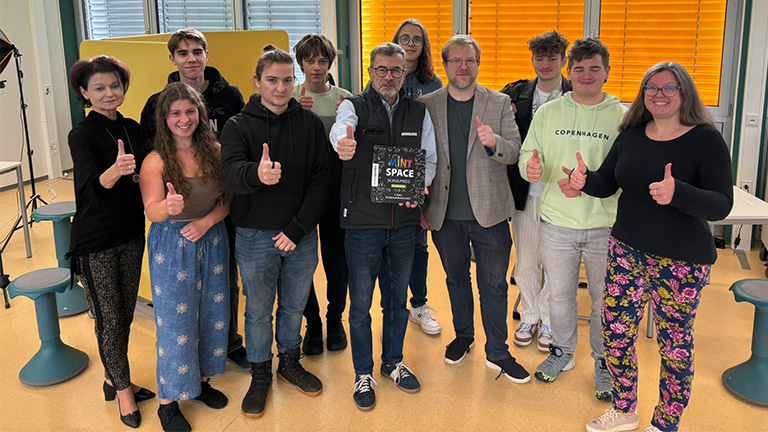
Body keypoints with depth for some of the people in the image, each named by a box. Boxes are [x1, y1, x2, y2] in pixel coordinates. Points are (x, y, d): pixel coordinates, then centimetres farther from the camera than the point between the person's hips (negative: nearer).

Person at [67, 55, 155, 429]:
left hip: (131, 235, 6)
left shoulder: (132, 128, 5)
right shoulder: (82, 135, -14)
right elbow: (91, 183, -31)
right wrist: (114, 171, -49)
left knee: (125, 314, 15)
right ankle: (123, 389, 21)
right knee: (109, 319, 4)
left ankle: (114, 379, 32)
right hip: (95, 241, -6)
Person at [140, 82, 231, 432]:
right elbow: (151, 210, -17)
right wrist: (168, 207, -40)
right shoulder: (156, 161, -9)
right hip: (171, 246, -4)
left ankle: (201, 380, 34)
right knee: (175, 322, 1)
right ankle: (168, 402, 17)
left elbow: (227, 199, 3)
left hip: (211, 241, 4)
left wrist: (205, 222, -14)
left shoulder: (215, 151, 1)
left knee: (212, 312, 13)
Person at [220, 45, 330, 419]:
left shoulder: (310, 123, 1)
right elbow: (231, 171, -23)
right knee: (258, 311, 10)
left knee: (294, 306, 17)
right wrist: (257, 174, -48)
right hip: (255, 237, -2)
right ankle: (260, 375, 30)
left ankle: (290, 363, 39)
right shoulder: (238, 126, -5)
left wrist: (298, 228, -11)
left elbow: (321, 178, -2)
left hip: (301, 236, 2)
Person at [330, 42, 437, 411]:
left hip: (405, 222, 3)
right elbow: (340, 128, -26)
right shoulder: (354, 106, -3)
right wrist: (343, 142, -51)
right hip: (362, 222, -3)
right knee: (361, 303, 7)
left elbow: (430, 158, 9)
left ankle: (393, 362, 36)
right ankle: (363, 374, 25)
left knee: (397, 297, 17)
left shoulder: (419, 112, 8)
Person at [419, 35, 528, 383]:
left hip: (489, 212, -1)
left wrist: (493, 142, -25)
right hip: (446, 214, 1)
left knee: (494, 284, 7)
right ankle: (463, 335, 38)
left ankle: (497, 352, 21)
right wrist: (420, 205, 1)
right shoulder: (426, 105, 2)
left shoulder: (499, 104, 1)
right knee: (456, 278, 17)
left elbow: (514, 151, -3)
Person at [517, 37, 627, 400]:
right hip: (556, 223, 2)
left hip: (605, 225, -1)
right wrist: (531, 167, -19)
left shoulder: (623, 116, -3)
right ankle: (562, 352, 37)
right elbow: (527, 154, 5)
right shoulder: (548, 112, 4)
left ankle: (604, 363, 30)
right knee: (559, 294, 16)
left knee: (605, 300, 9)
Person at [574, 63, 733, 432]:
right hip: (627, 250, 5)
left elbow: (722, 205, -17)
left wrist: (677, 193, -35)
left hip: (681, 262, -4)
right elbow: (607, 184, 10)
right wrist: (584, 179, -13)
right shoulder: (631, 136, 4)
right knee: (615, 332, 9)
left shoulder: (706, 139, -10)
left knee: (674, 345, 7)